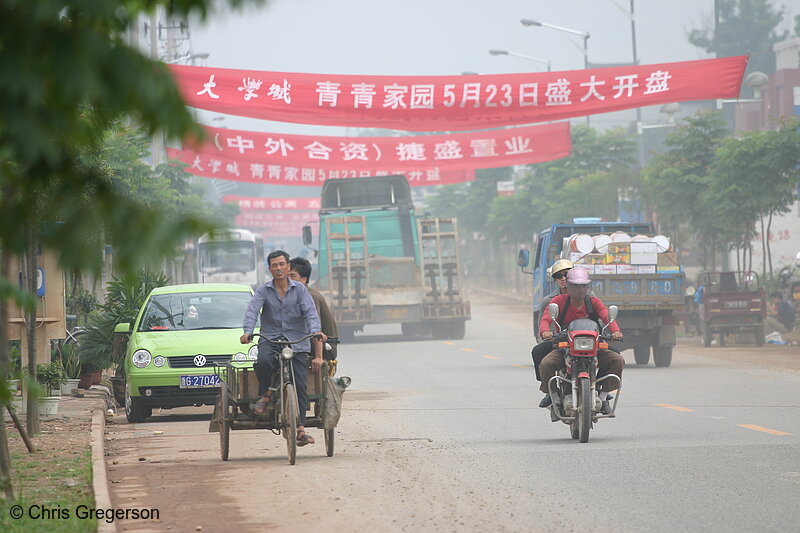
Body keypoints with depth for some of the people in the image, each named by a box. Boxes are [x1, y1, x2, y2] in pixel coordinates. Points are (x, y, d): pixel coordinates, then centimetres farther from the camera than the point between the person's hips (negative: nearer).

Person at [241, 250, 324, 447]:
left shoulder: (300, 289, 6)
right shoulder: (263, 291, 7)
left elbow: (311, 313, -4)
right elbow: (252, 311, -8)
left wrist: (316, 332, -23)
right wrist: (247, 332, -27)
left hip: (296, 341, 0)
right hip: (270, 339, 0)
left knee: (300, 385, -12)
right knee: (263, 362, -33)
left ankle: (300, 429, -12)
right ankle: (266, 394, -4)